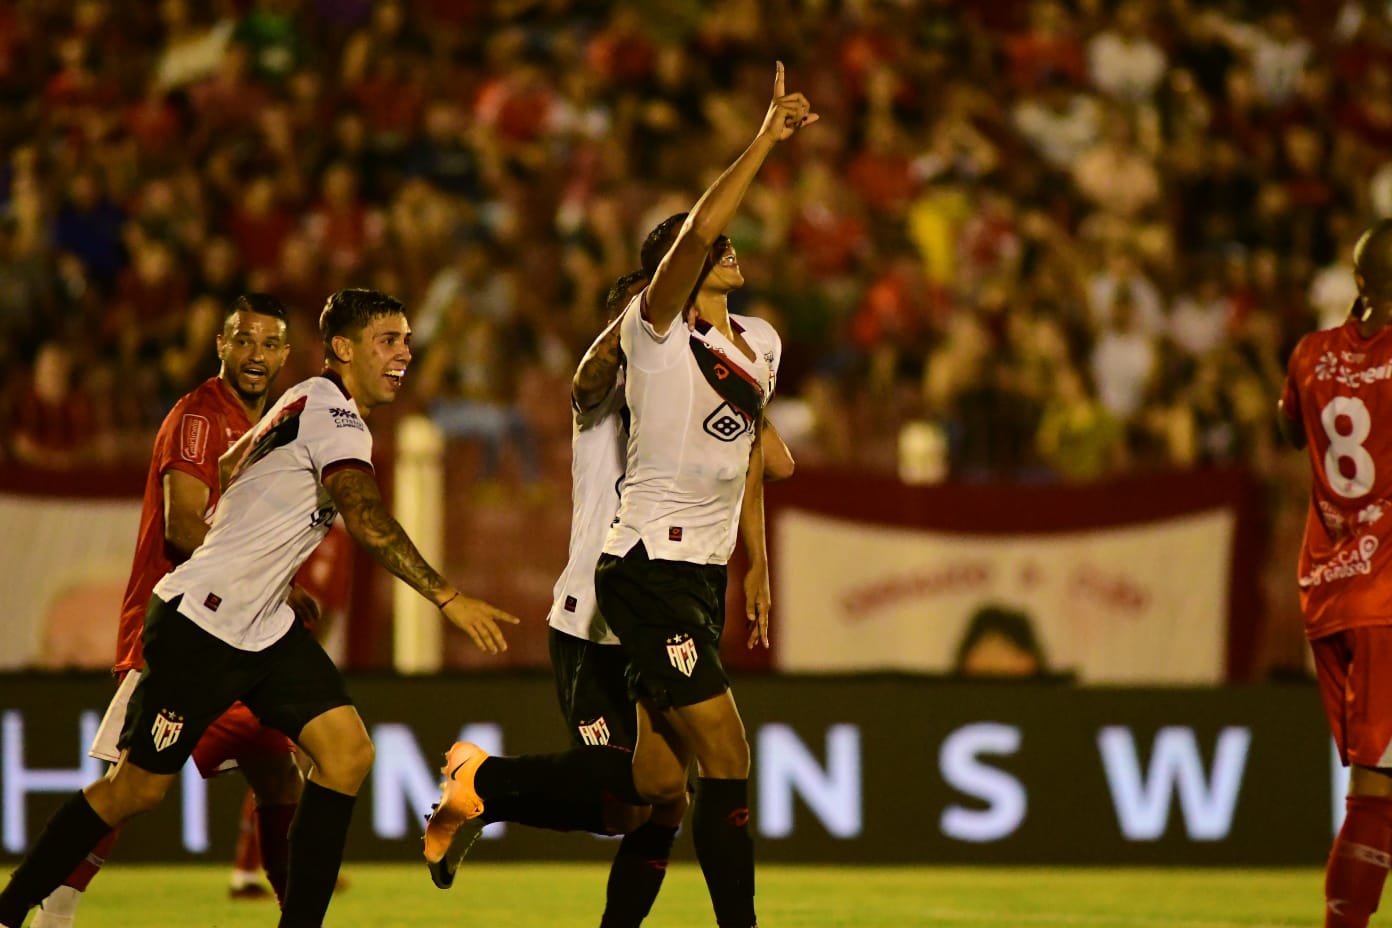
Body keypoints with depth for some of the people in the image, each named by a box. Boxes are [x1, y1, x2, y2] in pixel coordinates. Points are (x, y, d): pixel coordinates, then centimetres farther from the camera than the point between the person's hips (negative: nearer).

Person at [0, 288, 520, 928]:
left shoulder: (322, 408, 14)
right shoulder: (329, 411, -17)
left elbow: (229, 468, 28)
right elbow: (367, 521, -30)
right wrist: (449, 599, -33)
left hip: (264, 629, 9)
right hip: (199, 622, -9)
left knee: (347, 751, -8)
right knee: (138, 788, -1)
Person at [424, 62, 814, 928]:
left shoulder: (760, 342, 14)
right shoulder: (657, 331, -10)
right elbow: (696, 233, -28)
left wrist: (757, 567, 23)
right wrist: (766, 139, -26)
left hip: (704, 574, 8)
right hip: (647, 568, -8)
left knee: (658, 780, 9)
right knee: (727, 763, -12)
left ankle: (482, 779, 25)